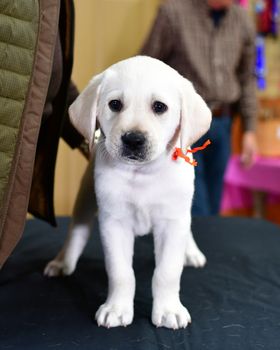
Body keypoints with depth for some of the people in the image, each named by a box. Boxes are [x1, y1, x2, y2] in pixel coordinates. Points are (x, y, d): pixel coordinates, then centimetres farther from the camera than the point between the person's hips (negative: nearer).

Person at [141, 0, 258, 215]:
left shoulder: (242, 20, 5)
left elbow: (247, 79, 13)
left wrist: (249, 130, 11)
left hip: (221, 124, 5)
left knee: (212, 208, 13)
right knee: (196, 213, -5)